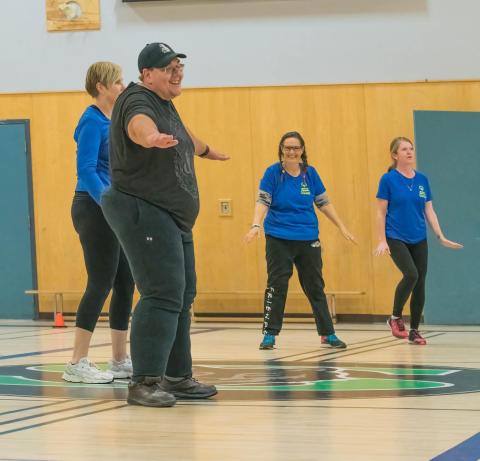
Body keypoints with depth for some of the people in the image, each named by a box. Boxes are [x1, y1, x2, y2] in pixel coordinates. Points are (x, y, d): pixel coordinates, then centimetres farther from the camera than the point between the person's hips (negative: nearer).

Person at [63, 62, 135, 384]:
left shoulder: (114, 121, 14)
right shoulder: (92, 122, -11)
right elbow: (86, 171, -20)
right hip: (94, 209, -9)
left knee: (125, 284, 9)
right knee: (100, 285, -8)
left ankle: (120, 360, 17)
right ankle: (77, 364, -5)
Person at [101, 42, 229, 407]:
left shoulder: (166, 105, 16)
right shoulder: (139, 102, -14)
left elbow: (184, 136, 39)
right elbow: (138, 124, -40)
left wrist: (207, 151, 58)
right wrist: (151, 138, -63)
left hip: (174, 220, 10)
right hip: (143, 213, -10)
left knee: (182, 297, 12)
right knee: (162, 295, -17)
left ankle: (177, 377, 20)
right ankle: (145, 382, -17)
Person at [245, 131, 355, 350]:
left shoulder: (310, 173, 4)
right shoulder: (273, 172, -6)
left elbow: (324, 203, 12)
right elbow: (262, 201, -12)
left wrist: (342, 228, 13)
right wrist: (256, 225, -28)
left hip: (308, 239, 3)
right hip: (279, 239, -3)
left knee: (315, 286, 10)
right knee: (277, 285, -4)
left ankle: (327, 333, 17)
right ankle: (270, 334, 4)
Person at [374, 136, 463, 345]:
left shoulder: (422, 179, 8)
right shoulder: (388, 179, -5)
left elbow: (429, 211, 10)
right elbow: (381, 212, -4)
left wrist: (441, 236, 3)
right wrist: (382, 240, -10)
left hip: (419, 239, 5)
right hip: (396, 239, -5)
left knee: (420, 282, 3)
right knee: (411, 274, -24)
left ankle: (414, 330, 16)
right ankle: (395, 318, -4)